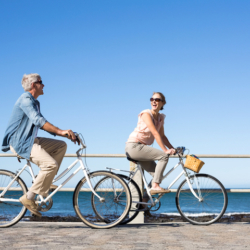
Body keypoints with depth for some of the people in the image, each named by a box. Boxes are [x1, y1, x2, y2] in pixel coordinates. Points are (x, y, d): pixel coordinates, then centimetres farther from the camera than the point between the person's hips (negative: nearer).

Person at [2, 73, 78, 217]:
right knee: (51, 164, -24)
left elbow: (44, 124, 19)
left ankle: (45, 182, 5)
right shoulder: (26, 99, -14)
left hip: (30, 140, 10)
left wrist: (67, 135, 10)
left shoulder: (35, 102, 18)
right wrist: (61, 131, -35)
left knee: (61, 145, 8)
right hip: (20, 142, -10)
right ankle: (29, 198, -16)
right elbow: (38, 120, -28)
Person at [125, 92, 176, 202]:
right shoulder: (146, 114, -14)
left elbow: (162, 136, 15)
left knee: (158, 174, 2)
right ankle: (155, 186, -18)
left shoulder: (160, 117, 11)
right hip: (133, 146, -8)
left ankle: (143, 201, 8)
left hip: (141, 148, 9)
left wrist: (172, 148, 3)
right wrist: (165, 150, -24)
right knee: (164, 156, -20)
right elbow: (155, 134, -21)